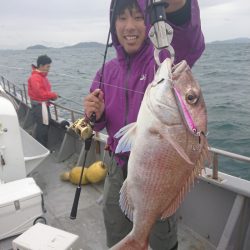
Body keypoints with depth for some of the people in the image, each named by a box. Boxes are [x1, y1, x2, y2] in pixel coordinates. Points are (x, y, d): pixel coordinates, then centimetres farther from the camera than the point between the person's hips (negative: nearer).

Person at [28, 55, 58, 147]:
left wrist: (51, 95, 0)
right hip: (39, 106, -10)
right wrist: (54, 95, -12)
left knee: (45, 126, 16)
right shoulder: (35, 77, -19)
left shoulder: (42, 76, 12)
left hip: (43, 105, 10)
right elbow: (41, 93, -25)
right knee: (42, 128, -4)